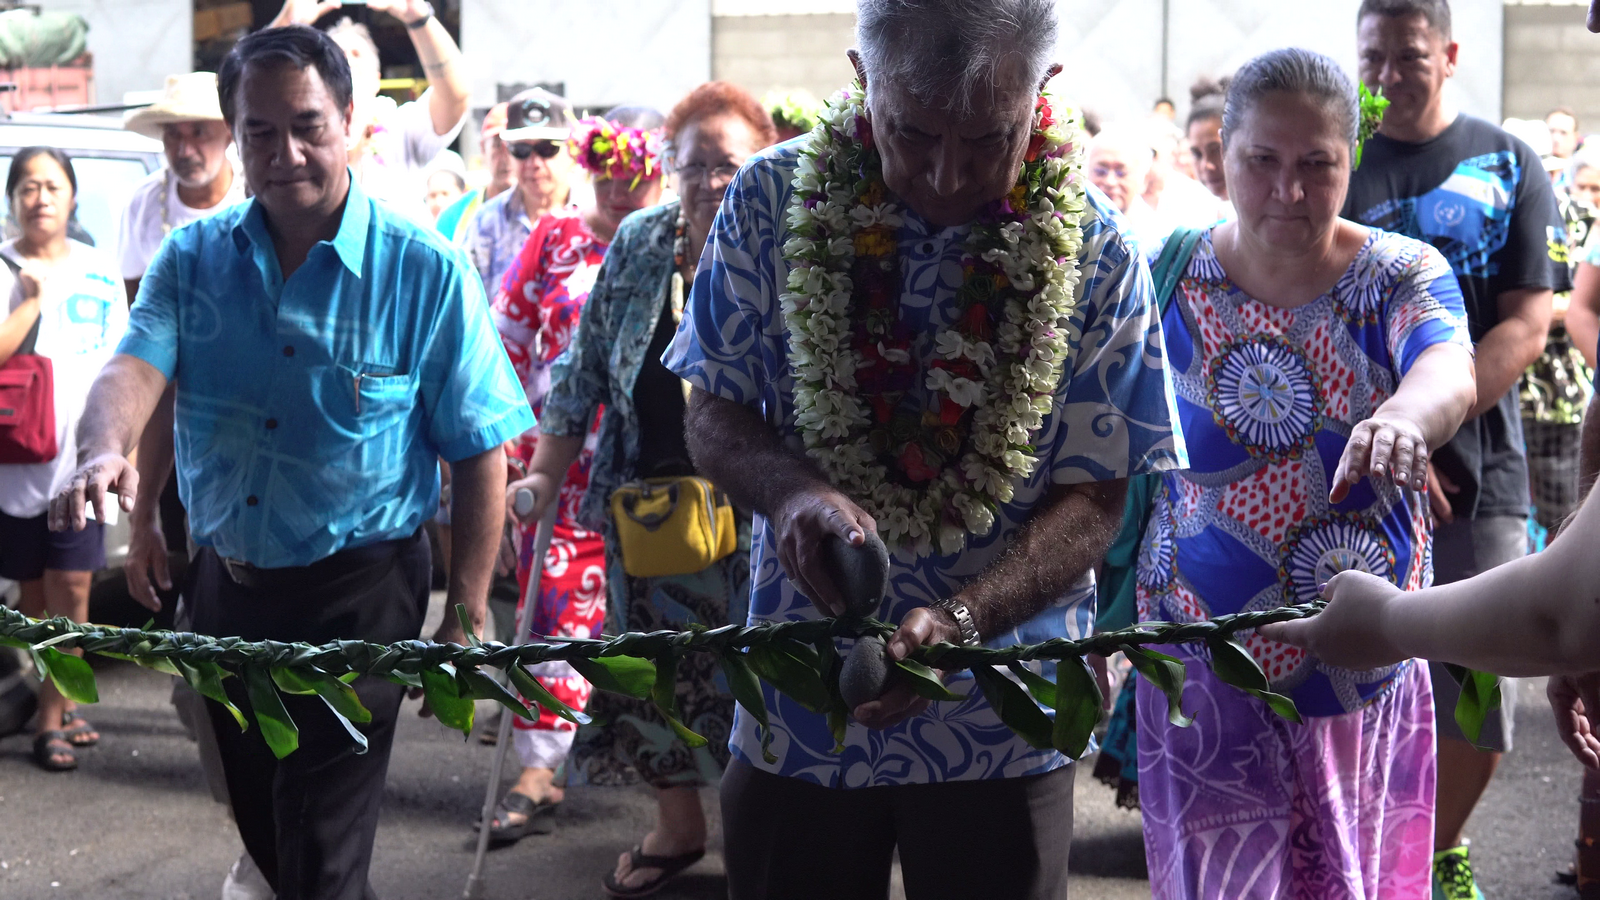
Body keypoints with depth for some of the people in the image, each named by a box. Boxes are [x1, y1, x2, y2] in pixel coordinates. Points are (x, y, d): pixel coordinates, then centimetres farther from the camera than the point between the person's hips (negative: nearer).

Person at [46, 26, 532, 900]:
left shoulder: (424, 273, -11)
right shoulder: (192, 257, 1)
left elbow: (479, 457, -8)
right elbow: (135, 364, -16)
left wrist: (466, 622, -9)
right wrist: (103, 451, -39)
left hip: (358, 596, -4)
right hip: (223, 586, 5)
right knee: (259, 826, 21)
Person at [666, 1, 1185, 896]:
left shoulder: (1093, 252, -9)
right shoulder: (772, 202, -7)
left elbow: (1094, 498, -8)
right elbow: (714, 415, 0)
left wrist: (958, 621, -25)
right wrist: (789, 488, -22)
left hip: (1003, 723, -1)